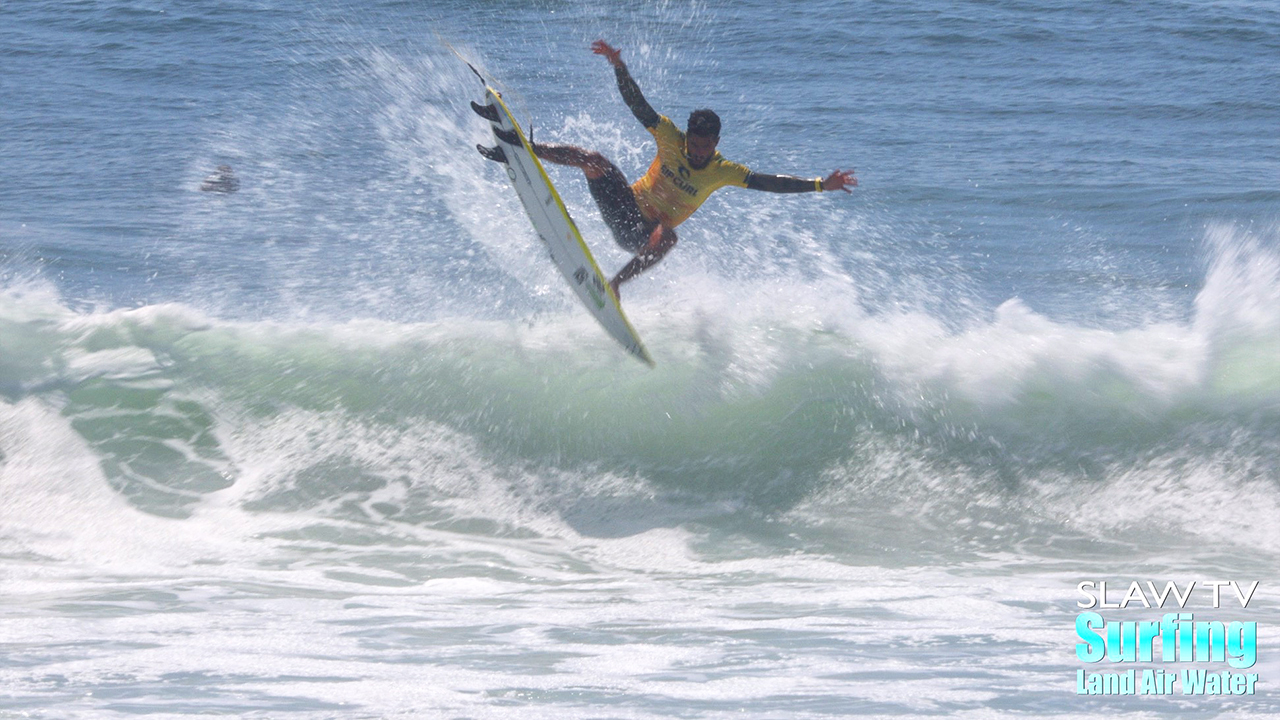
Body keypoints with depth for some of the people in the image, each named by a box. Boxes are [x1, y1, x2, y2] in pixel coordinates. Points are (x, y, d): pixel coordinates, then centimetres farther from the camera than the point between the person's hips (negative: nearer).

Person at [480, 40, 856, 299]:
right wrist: (618, 66, -27)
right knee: (594, 160, -25)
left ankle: (614, 283, -32)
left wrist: (819, 185, -20)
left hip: (646, 235, 0)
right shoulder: (670, 139, -7)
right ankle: (522, 148, -19)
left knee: (667, 238, -39)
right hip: (625, 205, 0)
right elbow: (638, 104, -13)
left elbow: (769, 183, -10)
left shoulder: (723, 171, -6)